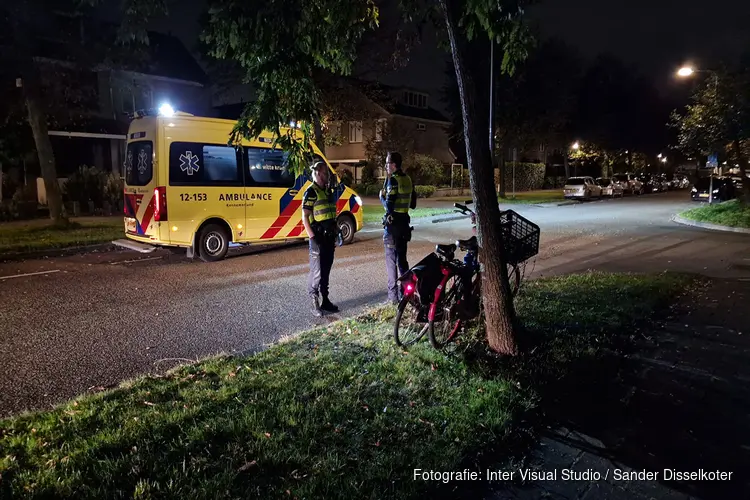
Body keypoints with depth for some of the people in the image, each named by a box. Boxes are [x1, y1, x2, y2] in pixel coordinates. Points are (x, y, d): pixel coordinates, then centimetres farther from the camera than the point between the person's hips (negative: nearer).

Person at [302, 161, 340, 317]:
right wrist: (313, 238, -18)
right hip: (318, 238, -7)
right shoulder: (311, 192, -9)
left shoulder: (328, 191, 14)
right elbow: (305, 217, -13)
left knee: (326, 270, 13)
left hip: (329, 237, 8)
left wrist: (335, 233, 16)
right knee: (317, 272, -4)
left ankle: (325, 301, 21)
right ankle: (314, 303, 6)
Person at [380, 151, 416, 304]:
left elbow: (389, 206, -19)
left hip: (392, 223, -8)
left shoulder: (393, 180, -15)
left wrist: (381, 197, -3)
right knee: (402, 258, 16)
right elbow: (412, 204, 15)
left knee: (391, 260, -1)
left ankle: (393, 295, 2)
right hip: (404, 221, 8)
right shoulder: (408, 179, 9)